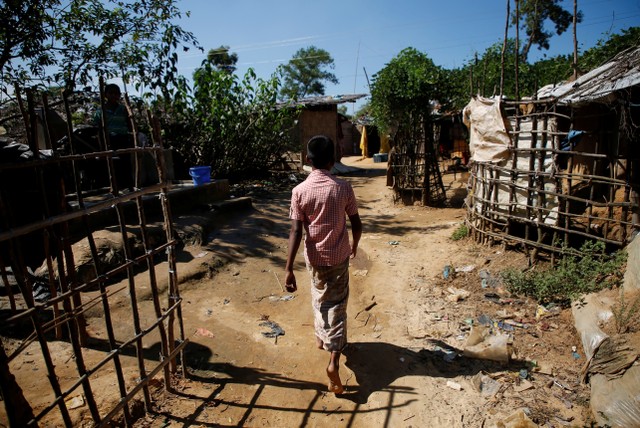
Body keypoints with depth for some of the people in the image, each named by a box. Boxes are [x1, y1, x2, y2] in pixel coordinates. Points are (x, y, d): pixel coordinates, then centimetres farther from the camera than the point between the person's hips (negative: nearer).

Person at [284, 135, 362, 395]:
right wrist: (354, 246, 17)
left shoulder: (300, 191, -12)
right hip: (339, 257, -1)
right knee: (336, 305, 8)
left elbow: (296, 231, -16)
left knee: (319, 298, 24)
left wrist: (288, 268, -13)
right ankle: (334, 360, -1)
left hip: (315, 257, 1)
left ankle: (321, 337, 46)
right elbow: (357, 224, -3)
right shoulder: (343, 188, -10)